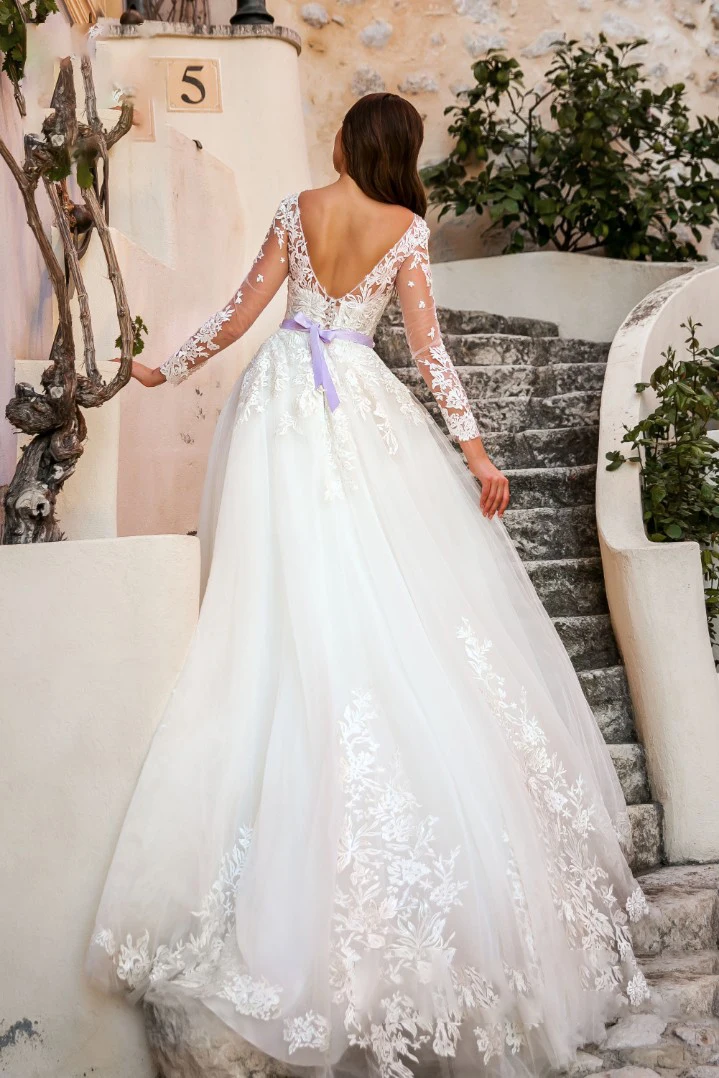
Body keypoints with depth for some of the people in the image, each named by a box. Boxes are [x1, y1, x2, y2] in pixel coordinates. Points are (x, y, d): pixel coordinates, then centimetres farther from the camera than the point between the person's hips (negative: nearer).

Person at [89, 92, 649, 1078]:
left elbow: (242, 311, 2)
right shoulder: (406, 229, -3)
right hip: (362, 409, -2)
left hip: (281, 399, 2)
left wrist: (170, 370, 17)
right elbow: (428, 346, -7)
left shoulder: (299, 210, 2)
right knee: (398, 589, 6)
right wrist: (474, 448, -2)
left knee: (288, 586, 10)